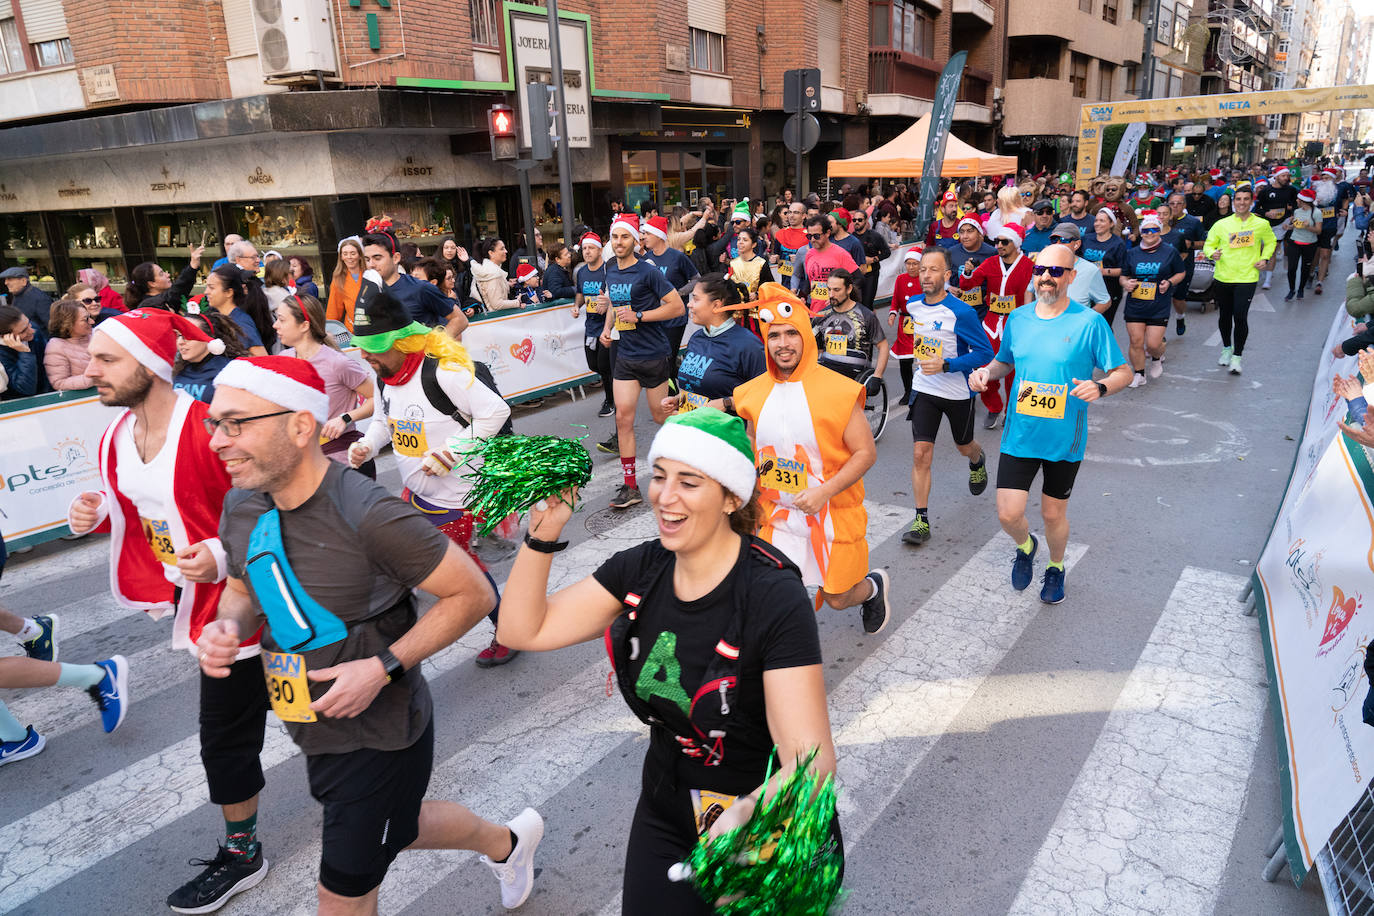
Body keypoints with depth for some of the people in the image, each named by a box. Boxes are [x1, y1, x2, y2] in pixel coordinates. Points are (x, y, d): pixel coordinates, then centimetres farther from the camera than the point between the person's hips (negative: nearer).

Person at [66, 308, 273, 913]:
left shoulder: (209, 430, -26)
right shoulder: (115, 441, 2)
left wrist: (223, 555, -33)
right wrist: (97, 516, -4)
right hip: (189, 594, 8)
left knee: (224, 733, 5)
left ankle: (241, 853, 25)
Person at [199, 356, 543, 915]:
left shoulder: (368, 516, -29)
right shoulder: (241, 508, -6)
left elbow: (473, 595, -22)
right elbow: (242, 590, 13)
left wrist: (384, 666, -26)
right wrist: (227, 627, -10)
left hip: (379, 737, -8)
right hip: (316, 732, 8)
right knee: (398, 828, 29)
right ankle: (507, 841, 55)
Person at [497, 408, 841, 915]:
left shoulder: (776, 599, -27)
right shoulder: (642, 568, -9)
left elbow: (811, 758, -30)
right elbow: (525, 629, -5)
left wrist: (747, 812, -49)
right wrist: (543, 533, -18)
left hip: (767, 821, -4)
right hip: (666, 812, 5)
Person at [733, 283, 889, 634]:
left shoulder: (836, 390, -15)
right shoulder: (755, 393, 0)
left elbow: (866, 452, -13)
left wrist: (824, 491, -23)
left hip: (834, 513, -3)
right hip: (777, 514, 4)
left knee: (837, 598, 10)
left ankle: (874, 585, 44)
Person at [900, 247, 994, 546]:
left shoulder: (961, 312, -22)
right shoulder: (912, 304, -5)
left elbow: (985, 352, -18)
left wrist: (945, 365, -29)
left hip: (959, 391, -3)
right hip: (924, 389, 3)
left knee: (964, 447, 20)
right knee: (920, 454, -8)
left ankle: (978, 461, 60)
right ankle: (921, 521, -2)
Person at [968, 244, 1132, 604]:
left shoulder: (1090, 322, -9)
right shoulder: (1017, 319, 2)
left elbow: (1123, 372, -4)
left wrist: (1100, 387, -25)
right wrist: (986, 372, -4)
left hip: (1065, 439, -2)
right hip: (1020, 435, 2)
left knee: (1053, 514, 12)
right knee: (1008, 514, -3)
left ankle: (1055, 567, 42)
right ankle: (1025, 546, 33)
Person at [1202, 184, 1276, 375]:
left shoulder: (1262, 224, 3)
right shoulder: (1221, 224, 1)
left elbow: (1270, 242, 20)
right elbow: (1208, 244, 7)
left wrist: (1264, 259, 4)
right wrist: (1212, 253, -15)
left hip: (1247, 278, -2)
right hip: (1223, 277, 2)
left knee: (1240, 316, -11)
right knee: (1224, 316, 13)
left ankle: (1237, 356, 1)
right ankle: (1226, 348, 35)